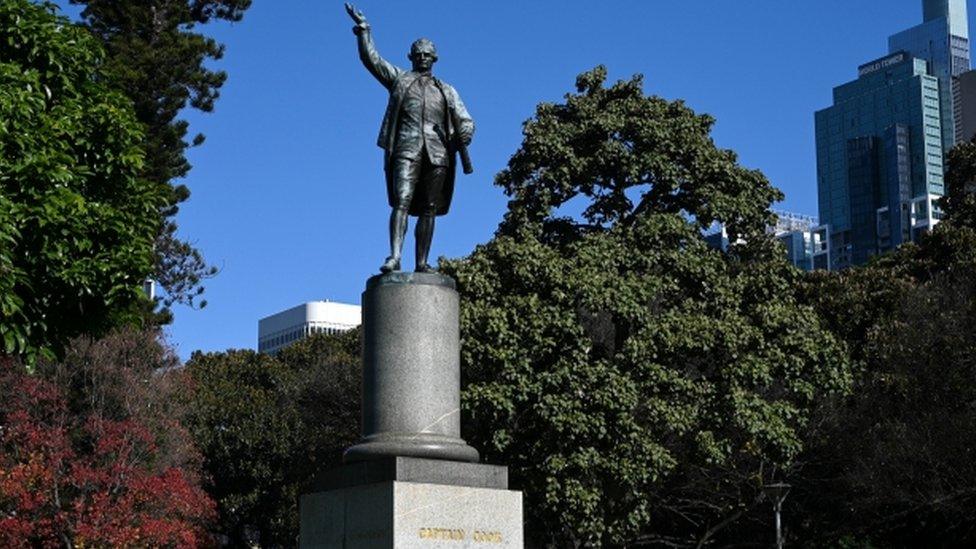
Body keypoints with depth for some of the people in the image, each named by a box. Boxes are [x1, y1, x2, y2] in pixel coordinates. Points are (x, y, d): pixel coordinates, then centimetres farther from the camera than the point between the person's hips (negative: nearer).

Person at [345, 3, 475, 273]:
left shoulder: (447, 91, 23)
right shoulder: (399, 79, 20)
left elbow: (465, 121, 16)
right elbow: (370, 58, 12)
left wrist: (464, 135, -6)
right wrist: (363, 28, 3)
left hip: (437, 153, 2)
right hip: (406, 150, -2)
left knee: (428, 210, -1)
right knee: (401, 202, -17)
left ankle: (422, 263, -1)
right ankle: (394, 258, -27)